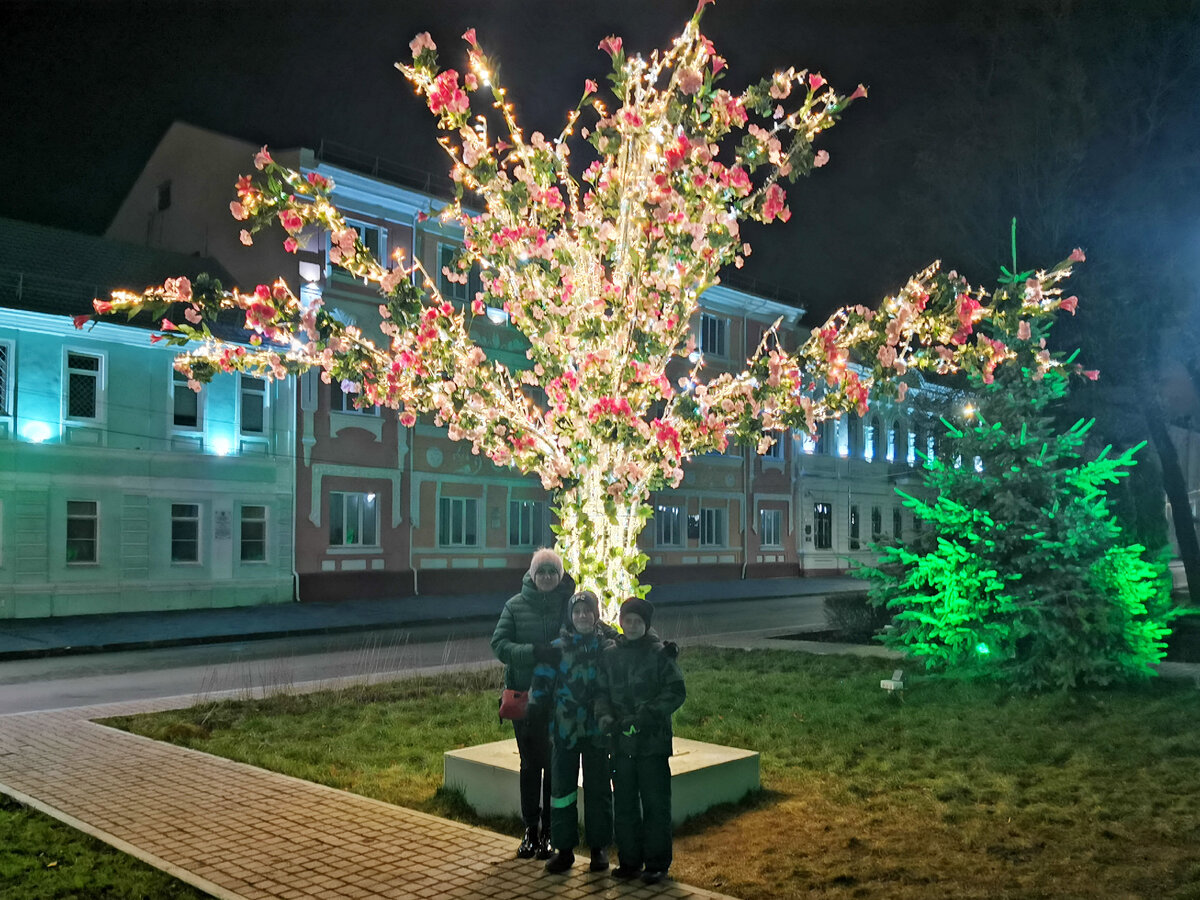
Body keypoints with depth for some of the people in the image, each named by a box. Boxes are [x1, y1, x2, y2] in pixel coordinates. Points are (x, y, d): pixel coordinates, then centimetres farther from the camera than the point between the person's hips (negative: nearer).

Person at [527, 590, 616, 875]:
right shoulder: (557, 648, 0)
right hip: (564, 730, 1)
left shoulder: (608, 647, -1)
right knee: (562, 788, 6)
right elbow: (541, 684, 3)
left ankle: (599, 847, 22)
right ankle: (563, 848, 17)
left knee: (598, 789, 9)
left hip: (597, 730, -1)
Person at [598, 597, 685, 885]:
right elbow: (602, 692, 10)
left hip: (653, 740, -4)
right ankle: (629, 859, 25)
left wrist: (650, 714, -19)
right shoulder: (610, 655, 6)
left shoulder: (660, 653, -5)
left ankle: (657, 863, 15)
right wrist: (605, 715, -10)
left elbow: (676, 692, -7)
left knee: (655, 804, 4)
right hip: (621, 741, 4)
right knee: (624, 803, 12)